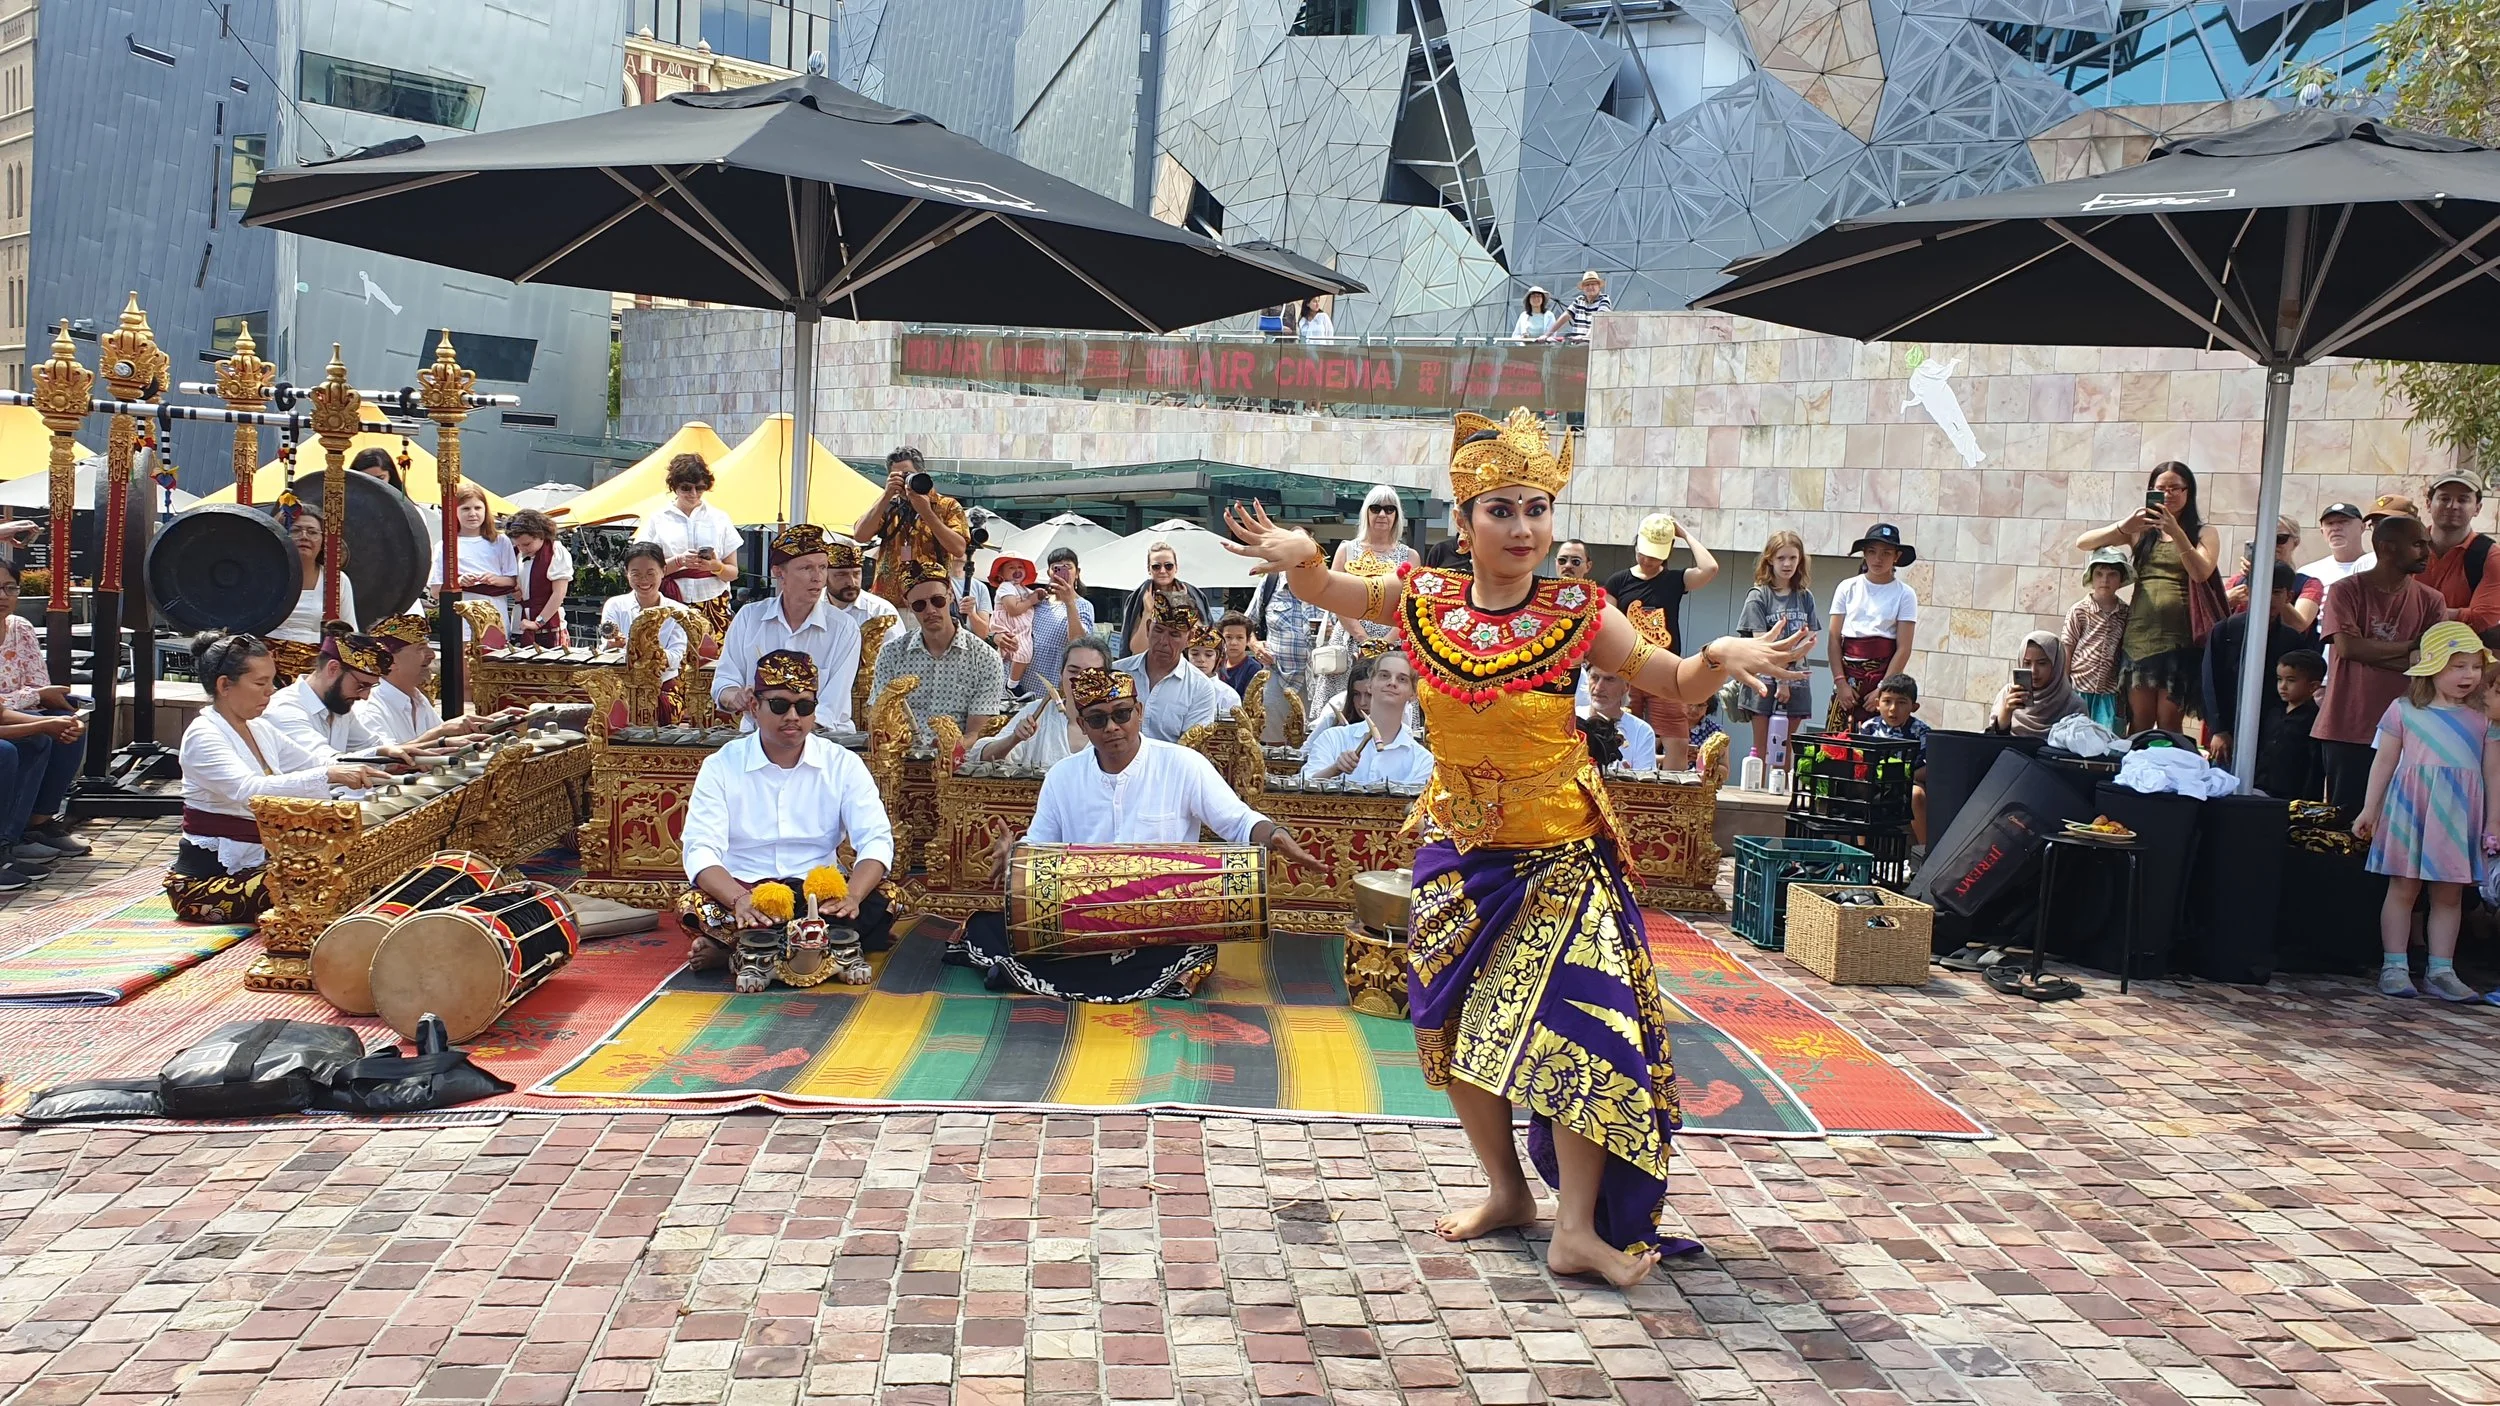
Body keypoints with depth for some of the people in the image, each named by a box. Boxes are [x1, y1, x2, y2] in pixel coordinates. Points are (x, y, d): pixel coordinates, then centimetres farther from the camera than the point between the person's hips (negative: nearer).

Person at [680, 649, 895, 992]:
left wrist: (851, 895, -30)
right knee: (693, 907, -32)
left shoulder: (843, 764, 2)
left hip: (820, 891, 2)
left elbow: (876, 841, -8)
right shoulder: (721, 767, -1)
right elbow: (701, 849, -13)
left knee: (879, 909, -29)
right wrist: (739, 900, -34)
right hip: (746, 891, -2)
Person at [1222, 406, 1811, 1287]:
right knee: (1458, 1029, 12)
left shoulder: (1577, 614, -13)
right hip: (1460, 852, 3)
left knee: (1582, 1027, -11)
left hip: (1561, 854, -3)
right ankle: (1506, 1190, 33)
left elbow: (1673, 683, -4)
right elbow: (1328, 592, 9)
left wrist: (1721, 659, -25)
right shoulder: (1423, 602, -7)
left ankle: (1577, 1229, 2)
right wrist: (1301, 558, -13)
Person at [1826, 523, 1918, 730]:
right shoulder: (1848, 588, 6)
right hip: (1849, 675, 2)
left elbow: (1903, 648, -4)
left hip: (1885, 676, -2)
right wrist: (1841, 682, -7)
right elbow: (1834, 639, 3)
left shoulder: (1904, 594, 1)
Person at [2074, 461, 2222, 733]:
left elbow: (2201, 573, -10)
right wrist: (2123, 527, -15)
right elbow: (2082, 543, 1)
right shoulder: (2141, 530, 13)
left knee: (2168, 723, -2)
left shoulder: (2203, 533, 9)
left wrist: (2176, 532, -19)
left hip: (2178, 639, -1)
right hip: (2139, 635, 2)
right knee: (2139, 722, 0)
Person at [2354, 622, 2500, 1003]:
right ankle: (2394, 966, 7)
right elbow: (2384, 762, 4)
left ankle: (2441, 970, 13)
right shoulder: (2403, 710, 2)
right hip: (2410, 811, -2)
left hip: (2460, 816, 2)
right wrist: (2370, 810, 3)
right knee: (2403, 888, 1)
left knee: (2450, 894, 6)